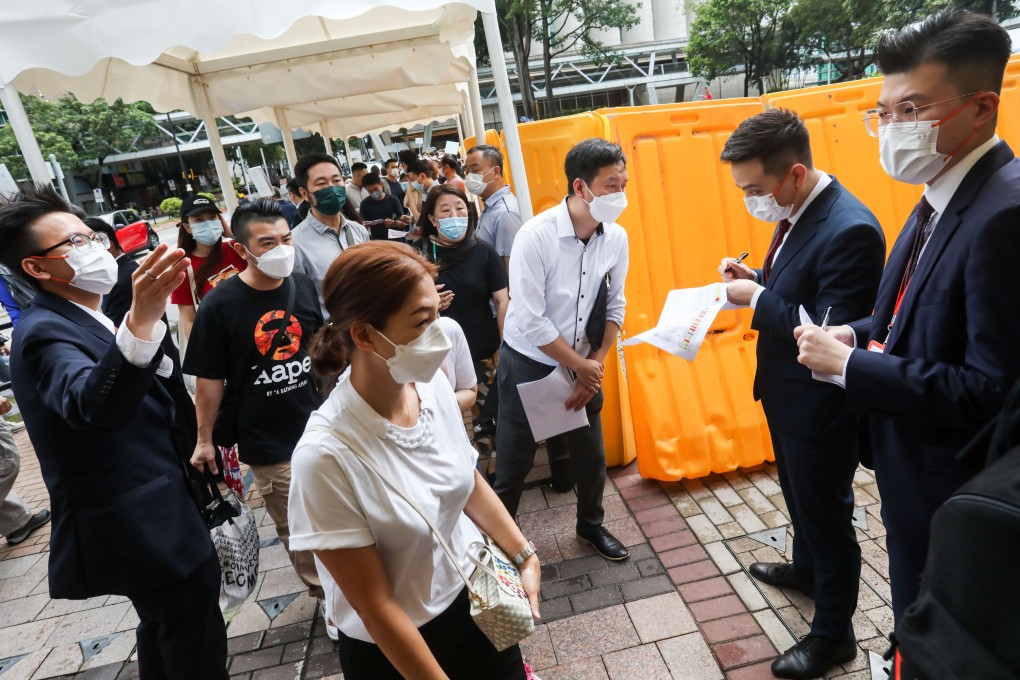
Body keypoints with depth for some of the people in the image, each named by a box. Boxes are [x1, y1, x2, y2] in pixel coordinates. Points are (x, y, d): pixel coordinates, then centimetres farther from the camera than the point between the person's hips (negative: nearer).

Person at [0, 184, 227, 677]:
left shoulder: (83, 320, 9)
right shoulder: (47, 332, -23)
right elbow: (94, 404, -46)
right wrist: (141, 322, -60)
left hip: (147, 517, 10)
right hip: (138, 527, -10)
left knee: (167, 630, 27)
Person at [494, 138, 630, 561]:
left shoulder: (616, 238, -8)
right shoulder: (536, 235, -24)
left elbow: (615, 307, 2)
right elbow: (530, 322, -24)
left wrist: (595, 367, -3)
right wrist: (581, 366, -15)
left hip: (584, 365, 5)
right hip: (528, 364, -4)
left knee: (592, 455, 16)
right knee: (513, 463, 8)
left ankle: (591, 525, 43)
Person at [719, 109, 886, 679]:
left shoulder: (850, 229, -28)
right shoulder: (796, 212, 1)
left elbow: (830, 335, -30)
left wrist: (757, 299, -23)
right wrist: (754, 280, -5)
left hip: (820, 406, -9)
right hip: (786, 394, 9)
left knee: (826, 512, 10)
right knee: (799, 496, 28)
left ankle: (833, 633, 32)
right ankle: (806, 569, 55)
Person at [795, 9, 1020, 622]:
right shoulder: (940, 199, 5)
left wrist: (850, 364, -23)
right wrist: (858, 335, -3)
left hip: (955, 498, -9)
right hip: (913, 477, 9)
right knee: (916, 625, 29)